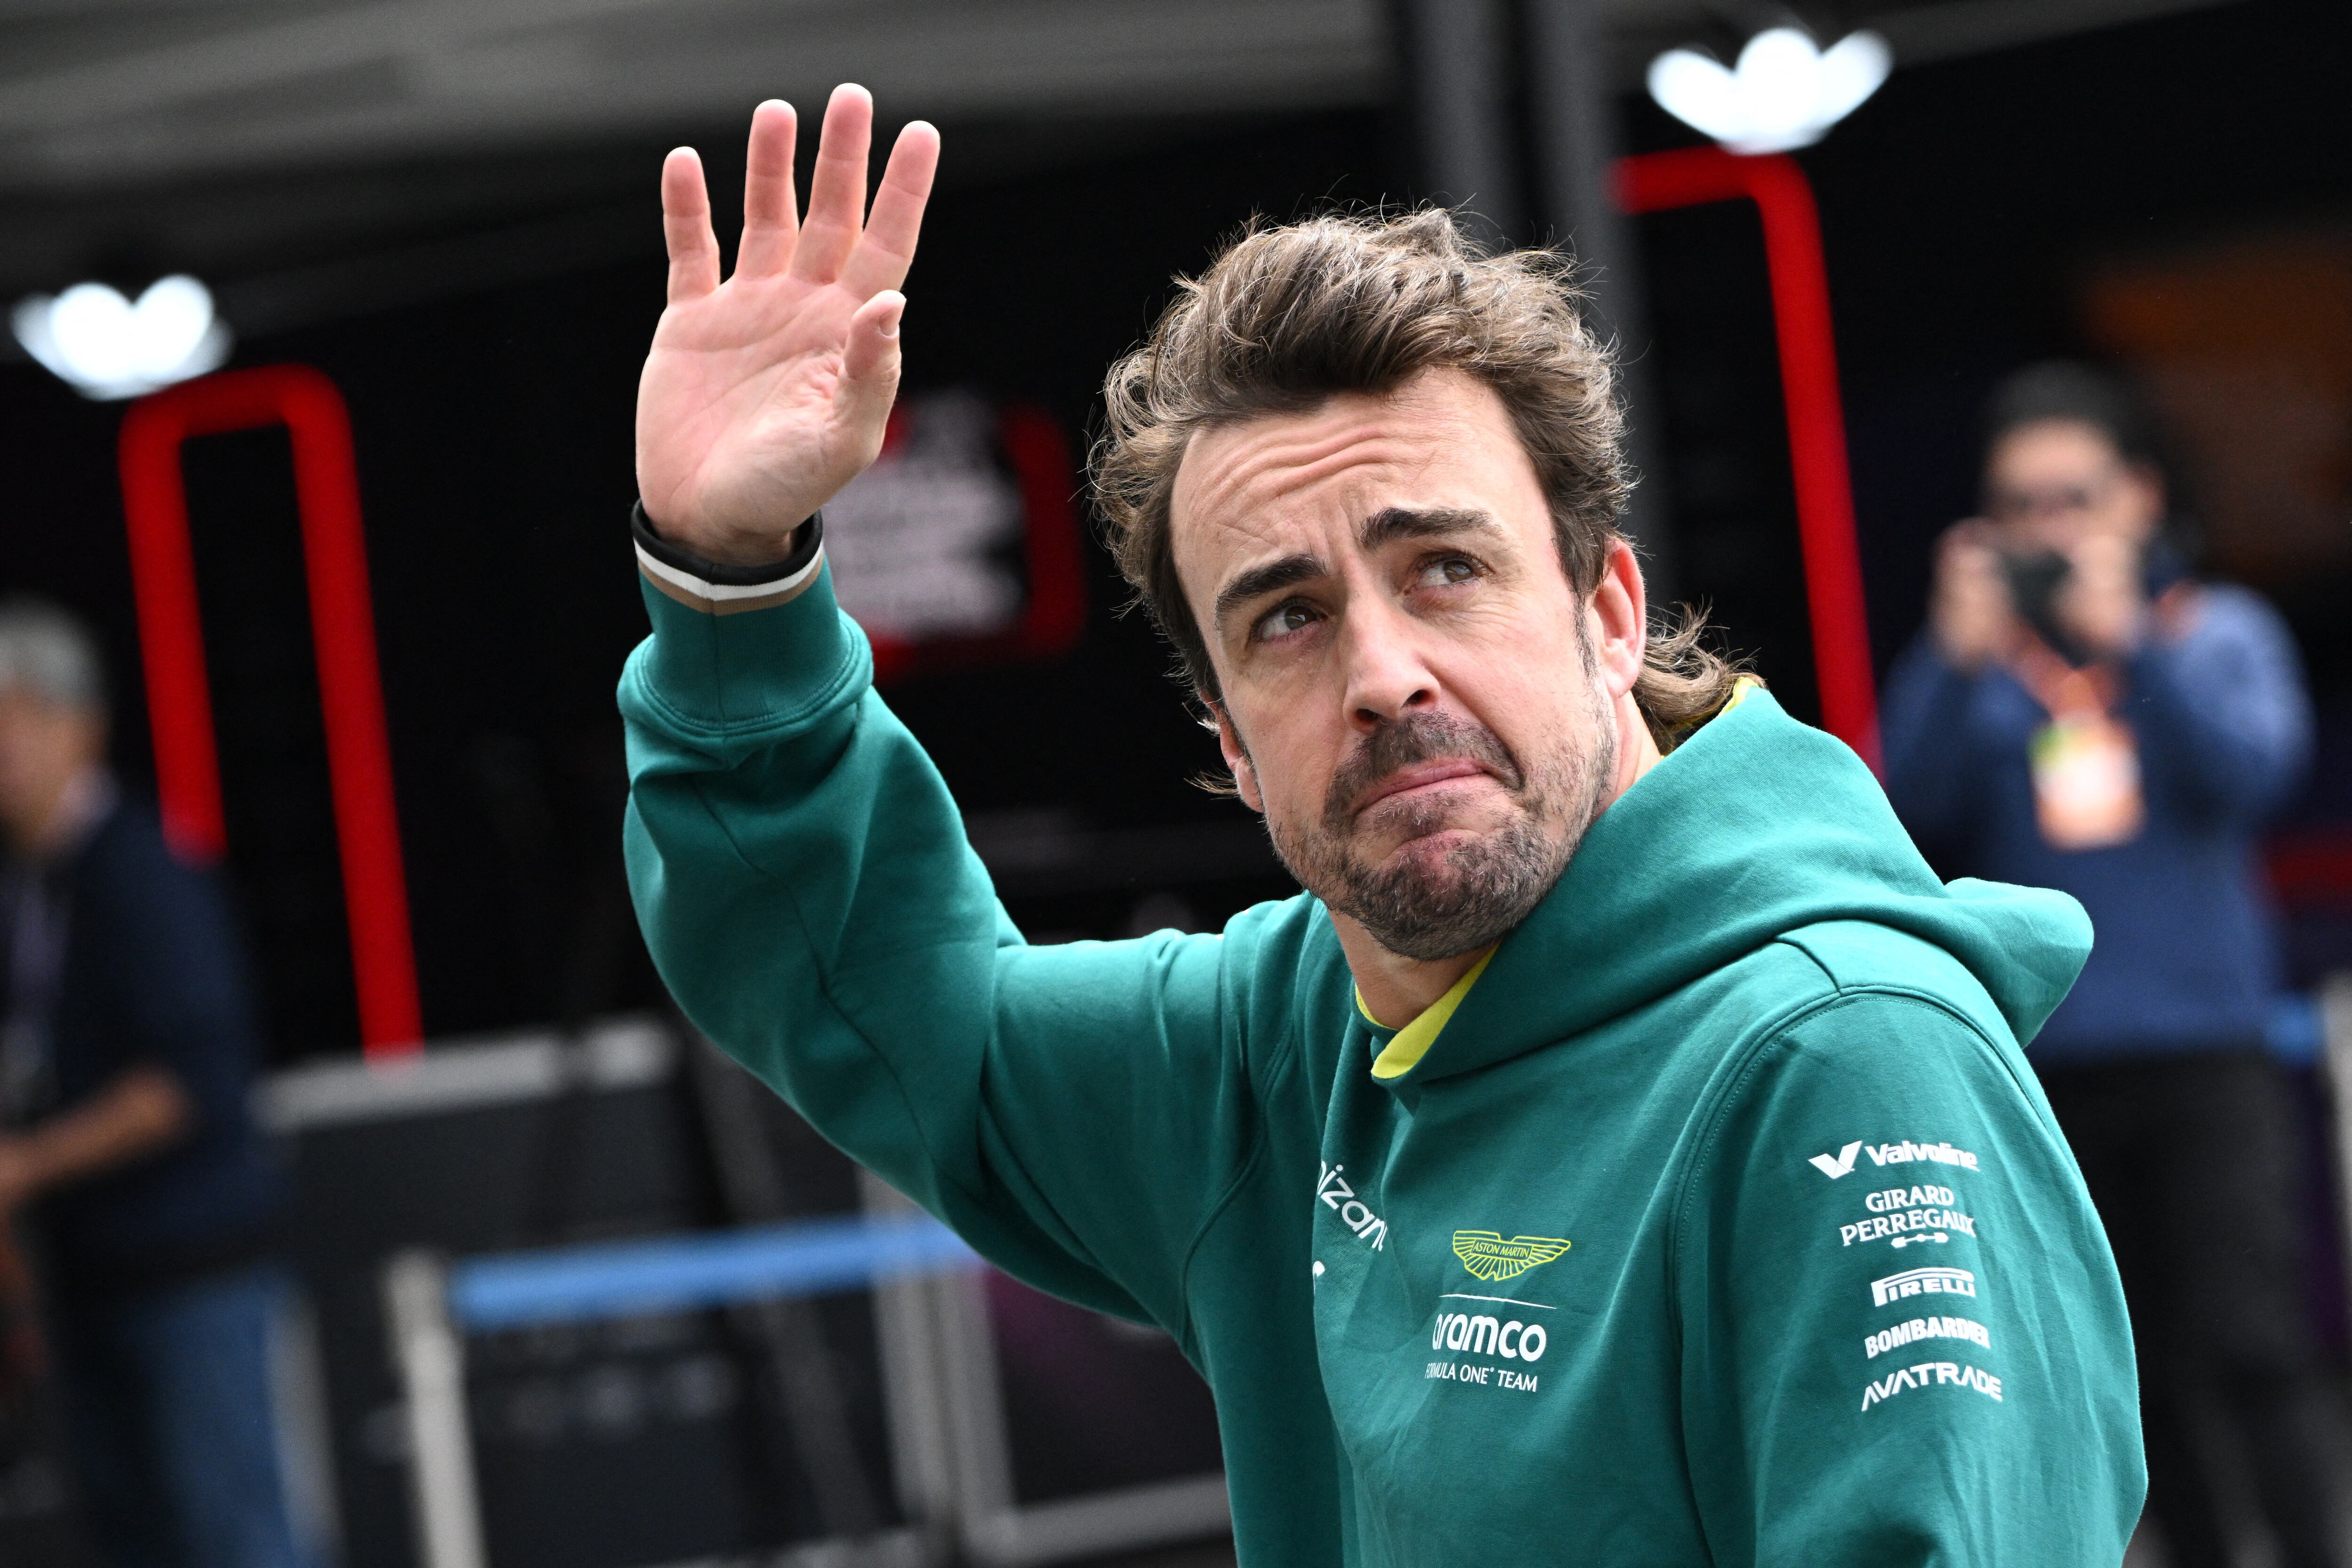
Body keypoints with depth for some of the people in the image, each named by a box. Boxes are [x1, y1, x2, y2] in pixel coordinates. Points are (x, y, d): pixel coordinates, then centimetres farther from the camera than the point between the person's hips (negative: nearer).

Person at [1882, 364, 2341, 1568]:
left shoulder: (2218, 630, 4)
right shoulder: (1976, 654, 5)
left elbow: (2253, 769, -13)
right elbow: (1912, 812, -7)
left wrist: (2130, 641, -20)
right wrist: (1955, 663, -18)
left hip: (2205, 1046, -2)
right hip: (2048, 1064, 2)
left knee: (2252, 1349, -9)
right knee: (2136, 1368, 10)